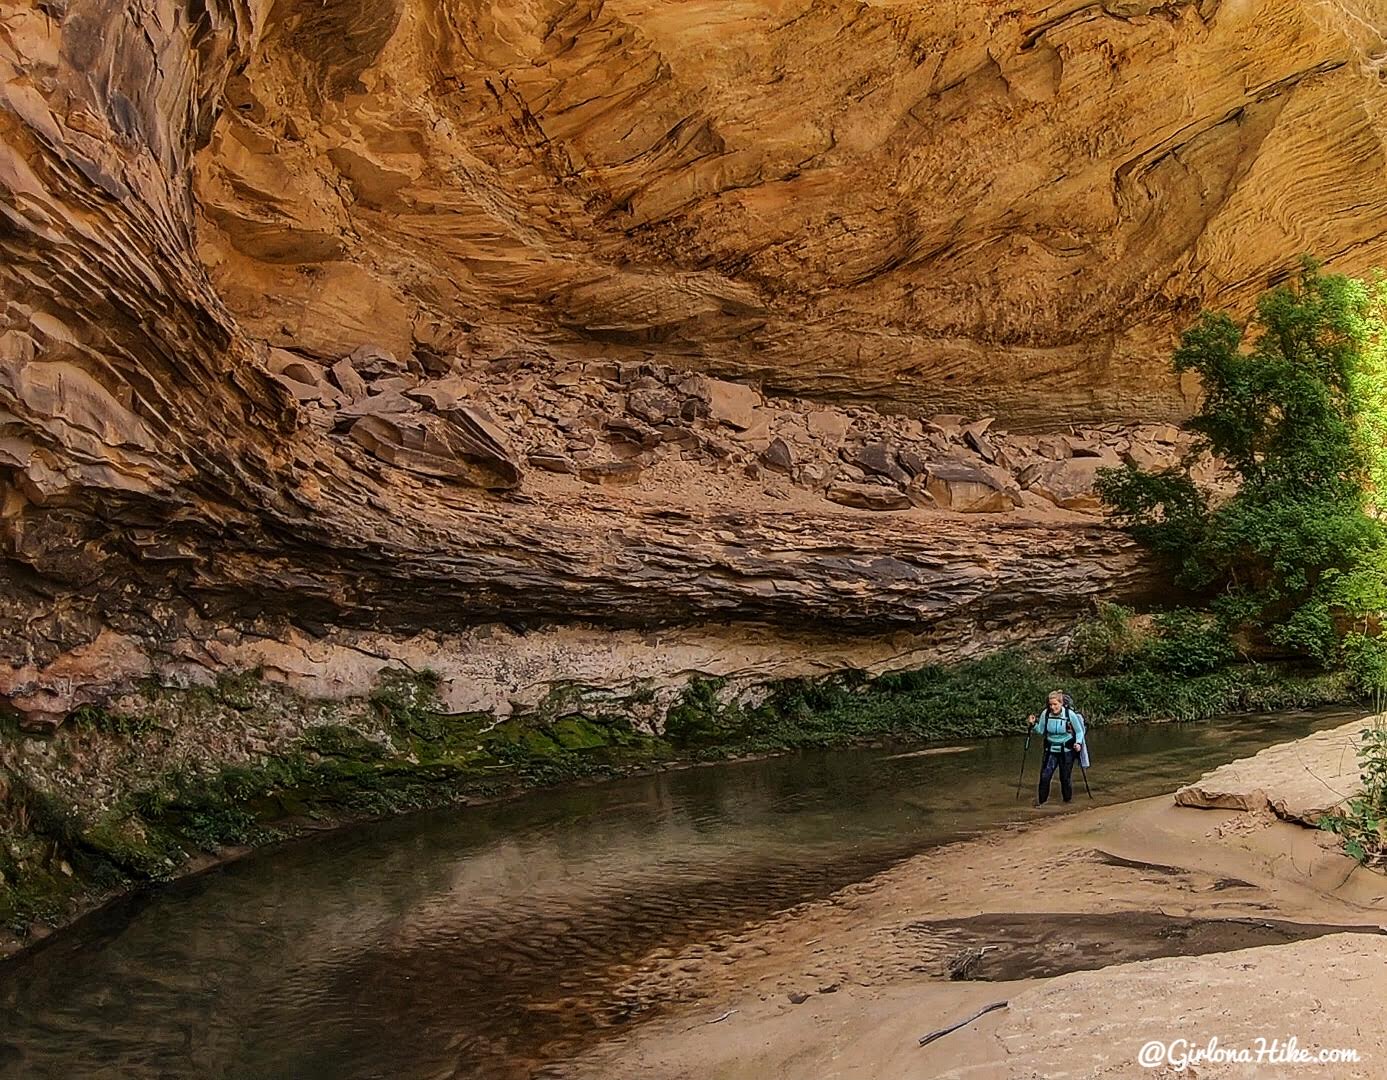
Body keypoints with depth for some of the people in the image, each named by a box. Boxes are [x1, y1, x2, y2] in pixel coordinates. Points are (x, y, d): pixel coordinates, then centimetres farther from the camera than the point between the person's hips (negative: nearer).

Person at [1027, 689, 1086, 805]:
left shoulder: (1070, 714, -15)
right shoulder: (1045, 714, -8)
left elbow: (1079, 731, -3)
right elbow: (1041, 731, 5)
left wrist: (1078, 743, -19)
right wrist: (1033, 724, -13)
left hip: (1066, 751, -2)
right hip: (1051, 750, 2)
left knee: (1065, 777, 6)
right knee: (1045, 776, -8)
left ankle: (1068, 800, 28)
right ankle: (1041, 800, 5)